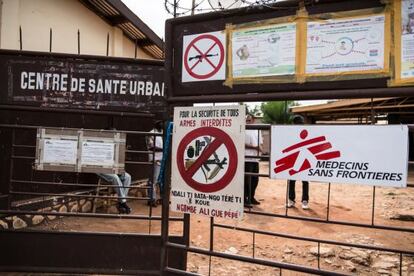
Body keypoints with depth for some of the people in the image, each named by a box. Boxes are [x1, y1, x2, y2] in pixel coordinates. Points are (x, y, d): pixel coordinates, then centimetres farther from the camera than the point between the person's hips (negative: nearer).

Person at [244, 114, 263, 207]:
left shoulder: (257, 131, 15)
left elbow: (260, 144, 17)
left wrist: (260, 148, -6)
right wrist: (254, 147, -16)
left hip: (255, 159, 6)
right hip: (247, 159, -6)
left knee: (255, 179, 11)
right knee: (247, 180, -5)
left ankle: (251, 197, 25)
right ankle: (245, 199, 3)